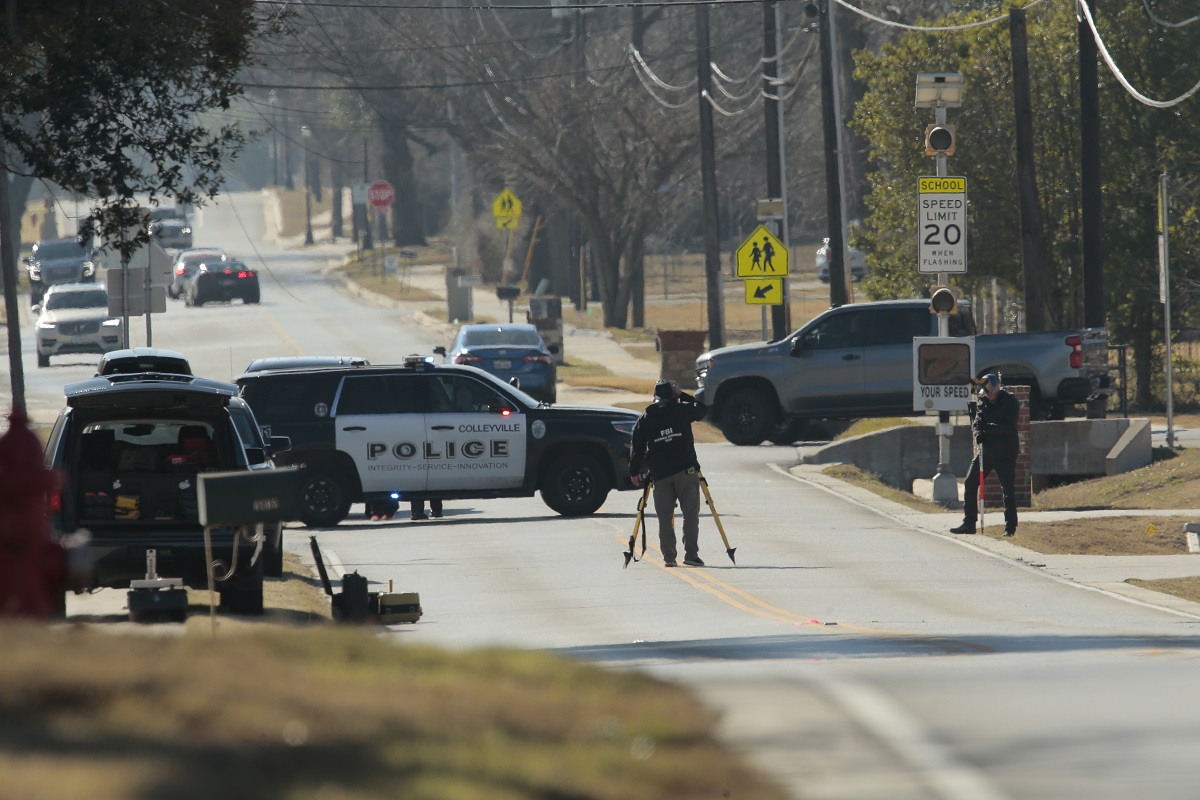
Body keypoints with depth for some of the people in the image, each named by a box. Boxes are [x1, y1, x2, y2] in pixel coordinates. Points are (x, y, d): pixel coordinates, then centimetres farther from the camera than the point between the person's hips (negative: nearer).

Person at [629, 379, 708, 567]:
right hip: (686, 470, -2)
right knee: (690, 513, 0)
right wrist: (681, 396, 23)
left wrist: (635, 472, 19)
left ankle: (668, 556, 0)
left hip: (660, 474, 2)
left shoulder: (644, 419, 6)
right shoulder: (682, 410, 1)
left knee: (665, 516, 6)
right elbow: (701, 410, 21)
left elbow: (637, 448, 8)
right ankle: (691, 554, -8)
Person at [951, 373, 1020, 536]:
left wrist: (988, 428, -27)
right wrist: (977, 432, -14)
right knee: (970, 484, 2)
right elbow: (976, 423, 8)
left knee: (1008, 489, -4)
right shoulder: (983, 402, 10)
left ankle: (1010, 527, 4)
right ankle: (969, 524, 8)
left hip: (1005, 452, -6)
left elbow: (1009, 426, -19)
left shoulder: (1010, 402, -9)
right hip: (985, 449, 6)